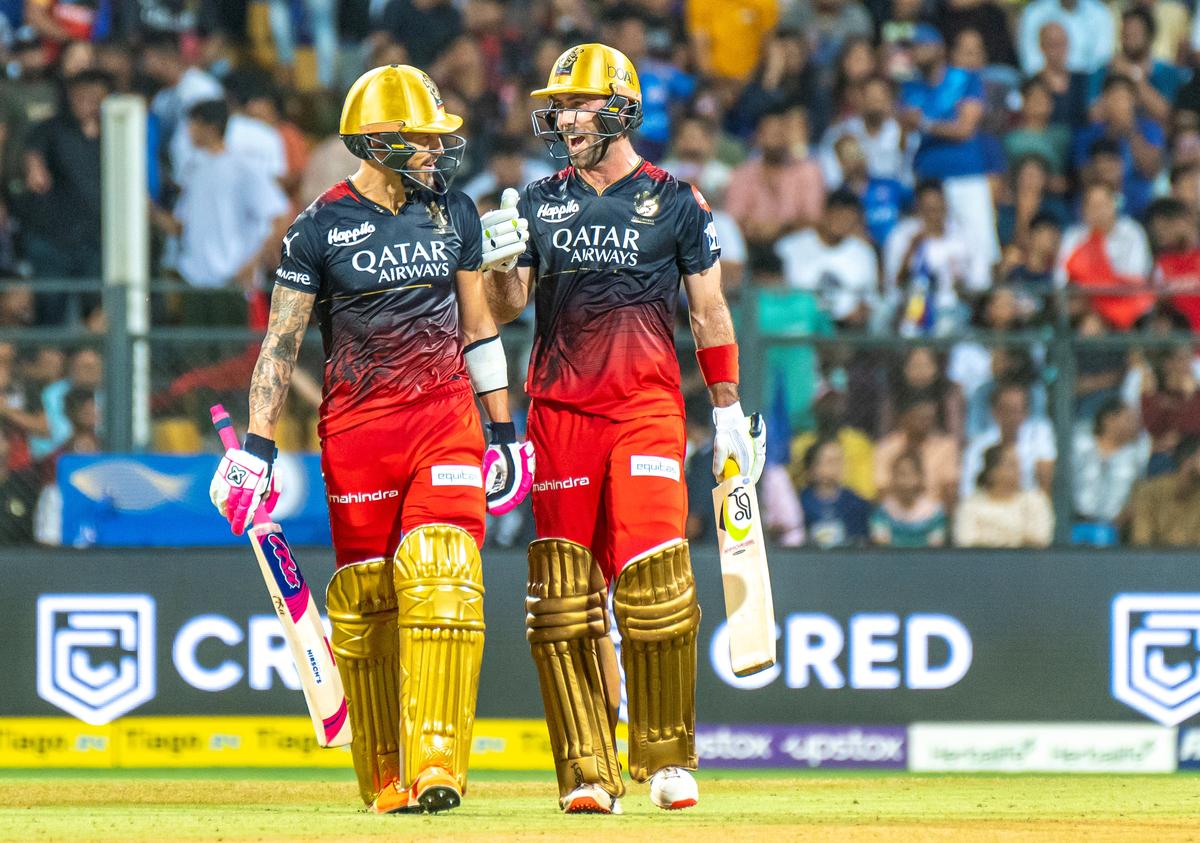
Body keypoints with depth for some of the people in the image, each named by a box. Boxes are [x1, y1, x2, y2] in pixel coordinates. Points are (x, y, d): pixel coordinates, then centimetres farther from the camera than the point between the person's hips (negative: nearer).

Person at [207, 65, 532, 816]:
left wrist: (504, 431, 15)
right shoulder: (322, 228, -1)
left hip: (446, 417, 2)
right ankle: (385, 777, 9)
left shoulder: (455, 215, 9)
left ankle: (436, 762, -18)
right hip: (357, 428, -2)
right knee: (366, 598, 0)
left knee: (442, 581, -14)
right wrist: (258, 446, -6)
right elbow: (282, 343, 0)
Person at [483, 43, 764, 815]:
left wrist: (729, 411, 6)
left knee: (654, 578, -13)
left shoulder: (675, 201, 5)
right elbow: (508, 307, 10)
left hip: (647, 407, -3)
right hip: (560, 408, 3)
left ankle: (668, 758, -1)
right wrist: (500, 264, -12)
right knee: (563, 594, -2)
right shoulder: (541, 201, 13)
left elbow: (710, 313, 8)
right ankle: (588, 771, 2)